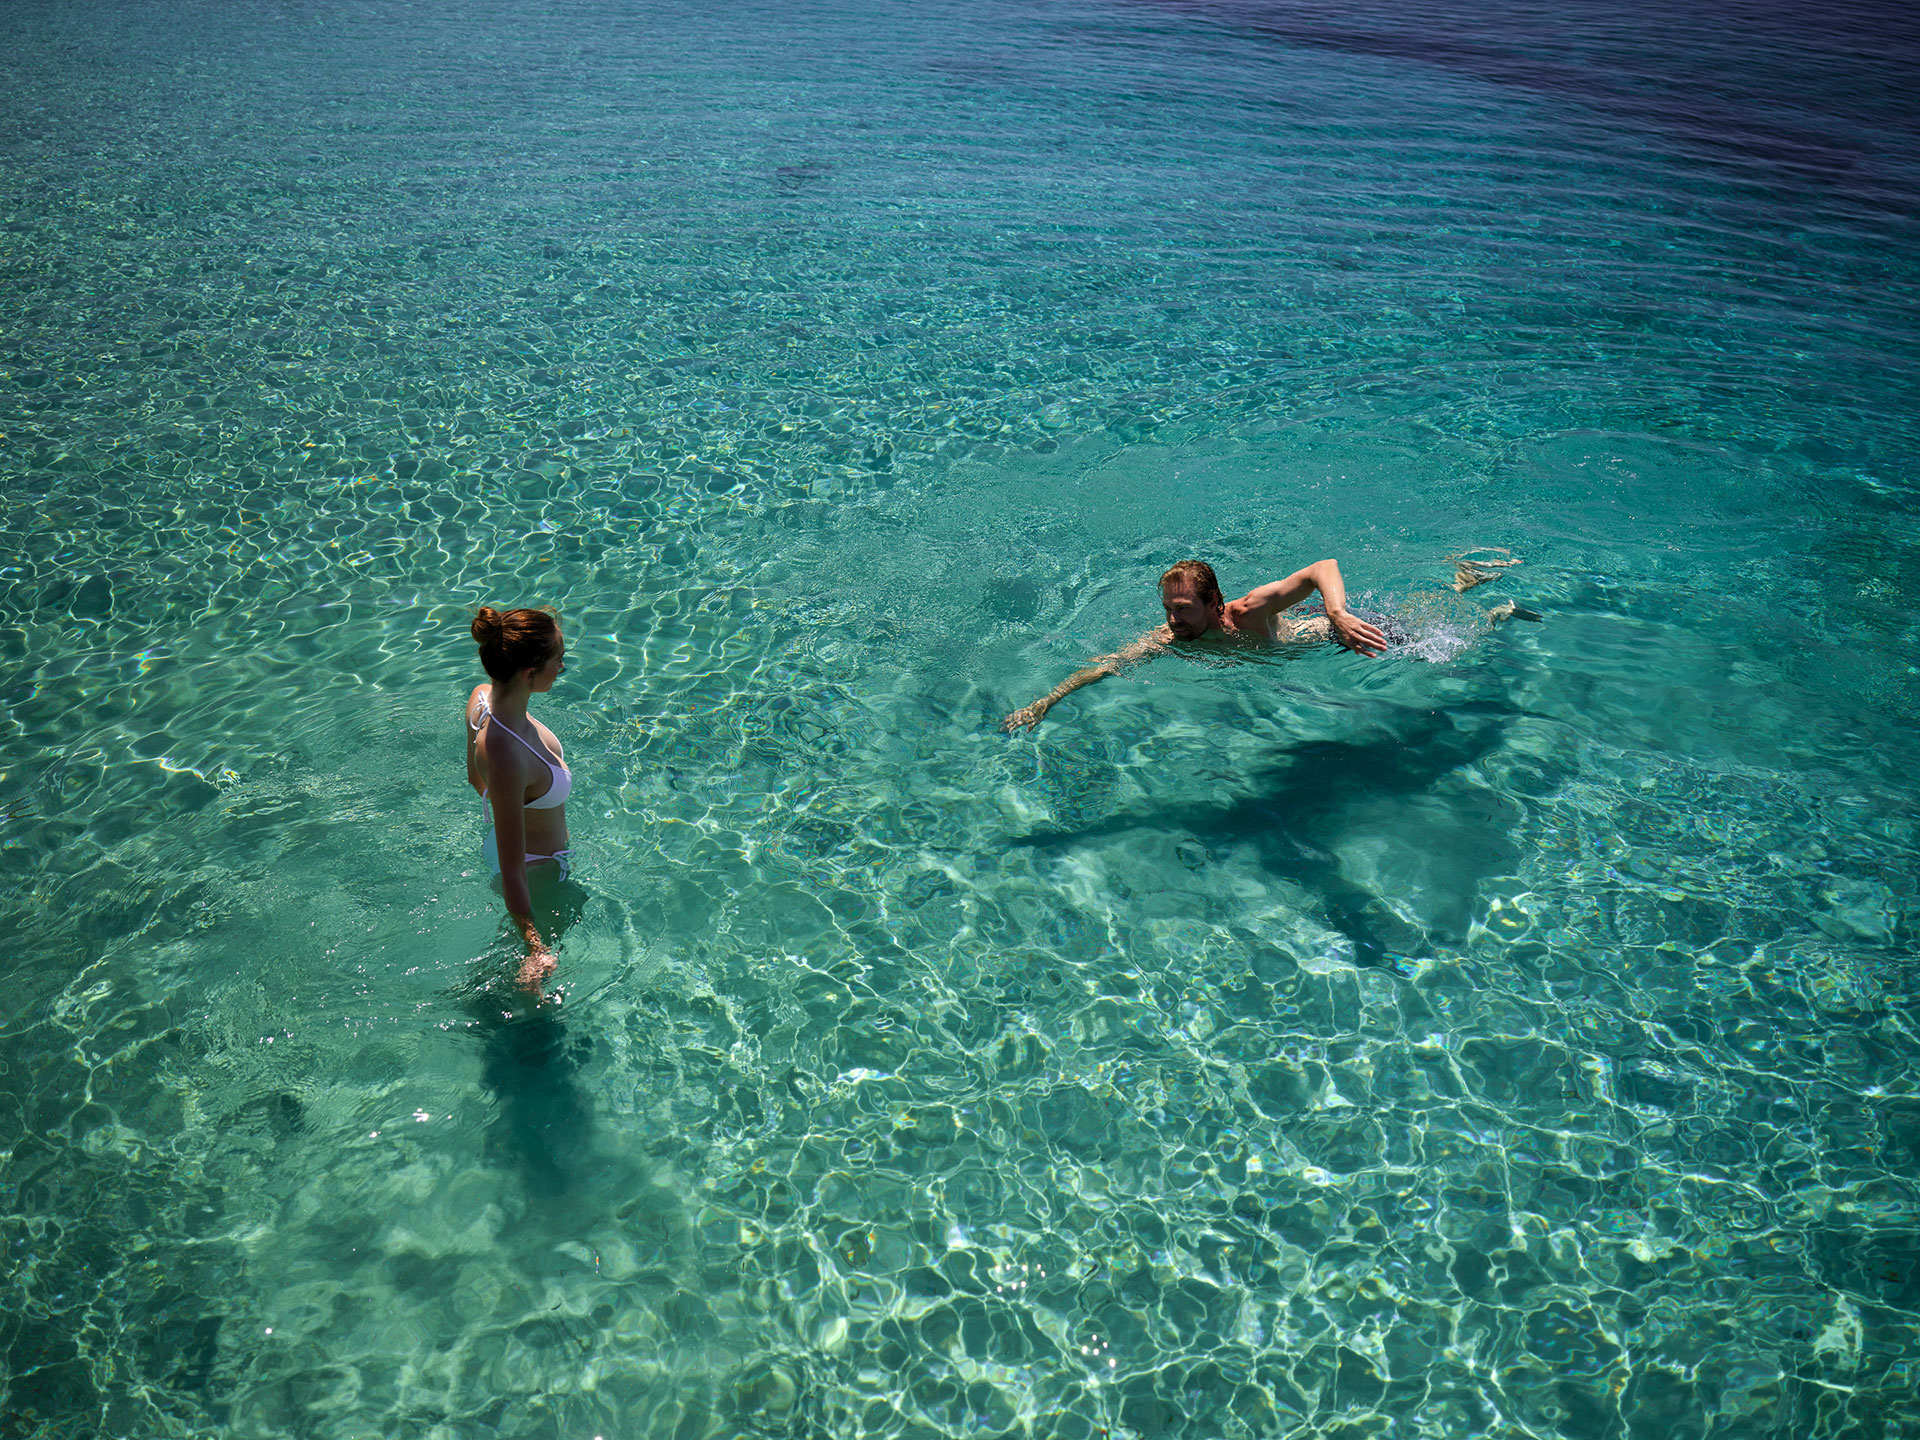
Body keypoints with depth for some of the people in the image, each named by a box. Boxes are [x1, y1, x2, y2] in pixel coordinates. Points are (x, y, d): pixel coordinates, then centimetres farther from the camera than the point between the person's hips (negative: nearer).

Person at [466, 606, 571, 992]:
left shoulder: (483, 697, -18)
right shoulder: (506, 758, -44)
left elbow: (475, 777, 4)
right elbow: (512, 873, -35)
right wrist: (536, 950, -29)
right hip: (538, 869, -9)